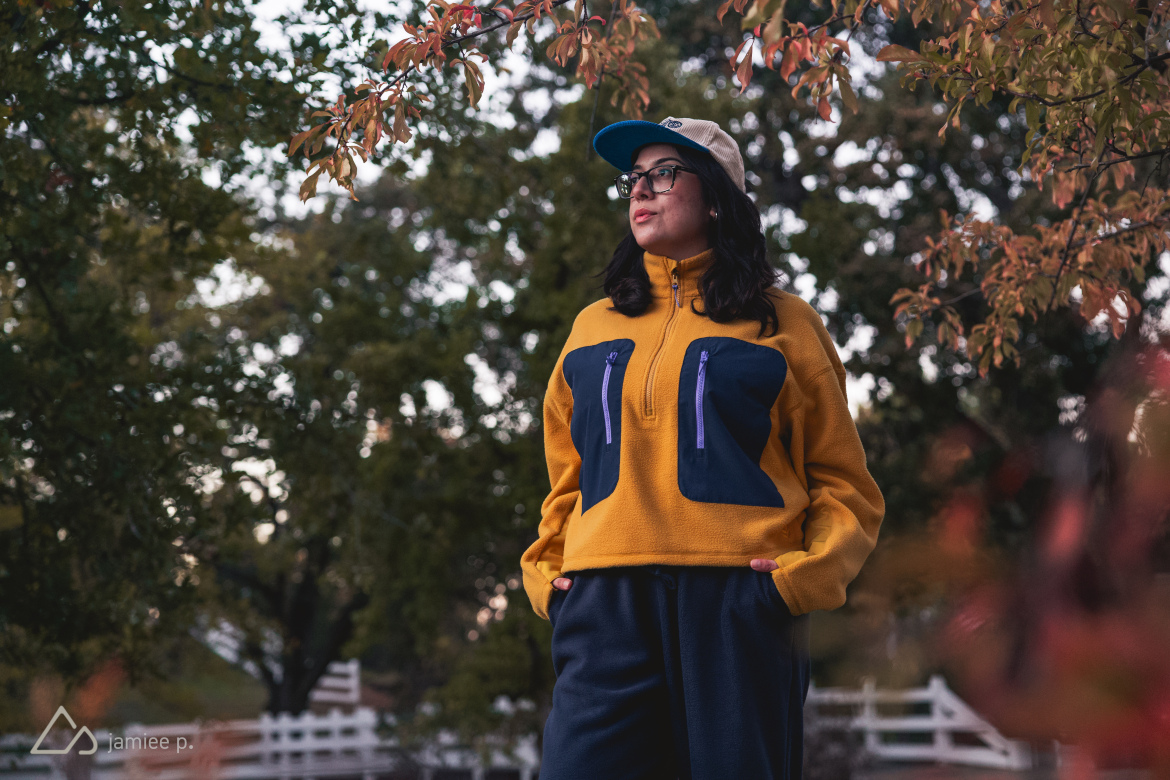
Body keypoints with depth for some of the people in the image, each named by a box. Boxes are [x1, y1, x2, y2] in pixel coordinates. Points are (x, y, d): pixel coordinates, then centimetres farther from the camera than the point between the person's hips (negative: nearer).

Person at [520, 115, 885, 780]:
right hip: (607, 606, 3)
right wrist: (546, 572, 11)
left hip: (741, 606, -2)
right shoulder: (594, 328, 22)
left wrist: (809, 572, -7)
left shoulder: (781, 324, 11)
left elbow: (843, 482, 9)